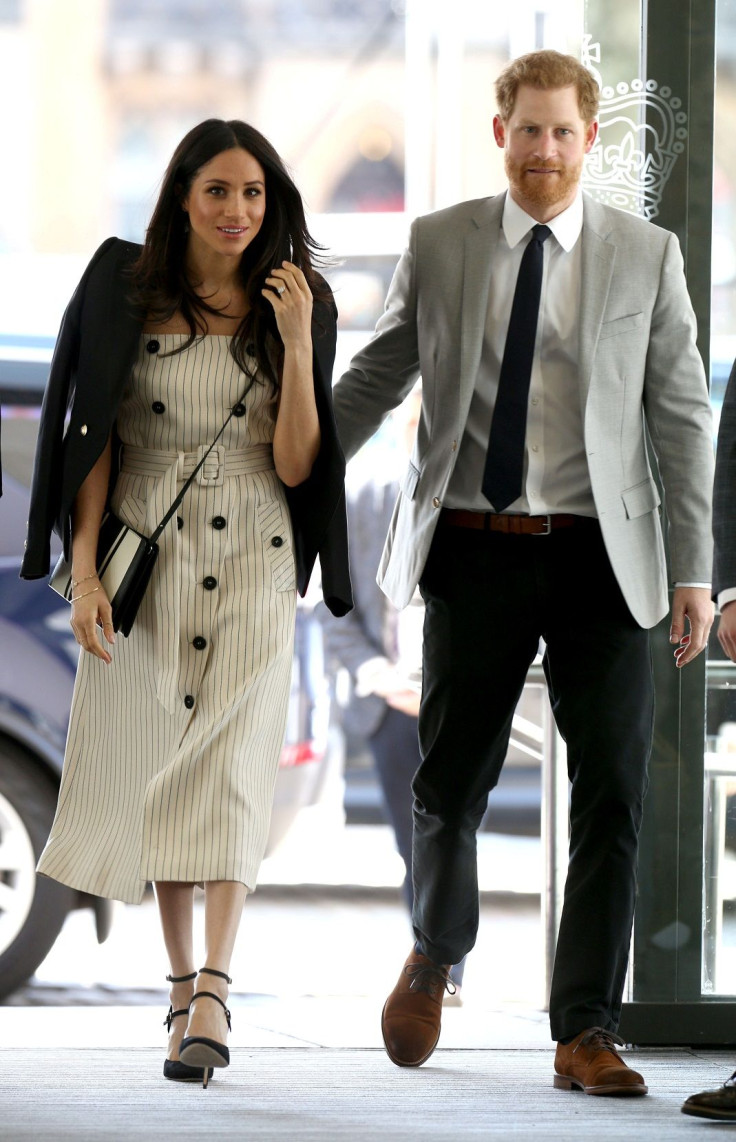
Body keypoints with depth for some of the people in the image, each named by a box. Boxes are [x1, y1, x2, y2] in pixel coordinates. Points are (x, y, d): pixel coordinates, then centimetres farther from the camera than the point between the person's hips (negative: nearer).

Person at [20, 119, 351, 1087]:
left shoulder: (297, 304, 2)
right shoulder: (126, 292, 2)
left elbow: (295, 466, -3)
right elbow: (97, 440, 3)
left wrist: (297, 344, -13)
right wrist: (84, 570, -4)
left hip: (252, 560, -1)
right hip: (144, 553, 1)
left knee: (229, 767, -13)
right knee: (151, 768, 5)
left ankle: (211, 995, -20)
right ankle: (183, 978, 20)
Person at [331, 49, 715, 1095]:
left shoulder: (646, 257, 3)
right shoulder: (438, 246, 5)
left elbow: (683, 418, 3)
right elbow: (373, 381, 14)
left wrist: (695, 572, -2)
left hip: (601, 554, 0)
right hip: (476, 548, 0)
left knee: (611, 794, -4)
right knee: (451, 782, 6)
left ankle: (587, 1035, 3)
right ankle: (435, 954, 36)